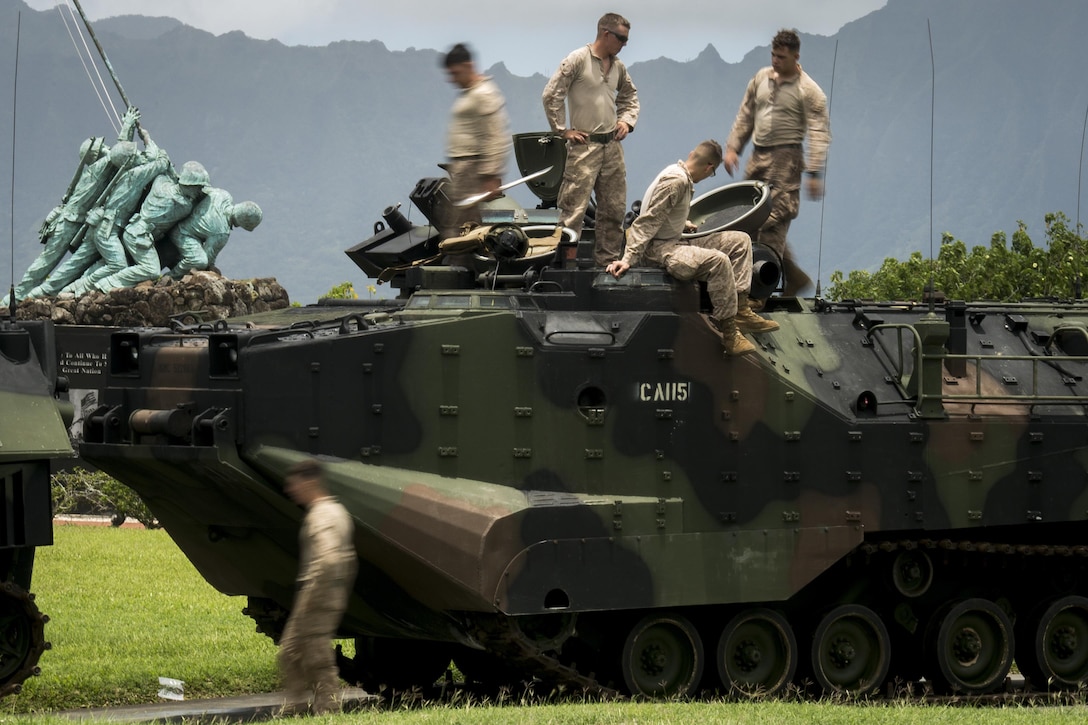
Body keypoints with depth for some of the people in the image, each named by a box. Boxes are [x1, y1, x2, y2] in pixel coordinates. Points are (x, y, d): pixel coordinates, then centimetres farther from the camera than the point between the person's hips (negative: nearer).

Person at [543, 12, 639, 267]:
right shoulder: (577, 60, -9)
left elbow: (630, 96, 29)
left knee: (614, 208, 10)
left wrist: (626, 121, 13)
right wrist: (563, 130, -10)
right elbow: (551, 95, -11)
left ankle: (608, 260, 19)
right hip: (584, 145, -7)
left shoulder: (618, 66, 11)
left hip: (612, 145, 7)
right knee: (574, 208, -10)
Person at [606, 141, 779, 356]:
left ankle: (740, 311, -2)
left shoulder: (683, 177, 11)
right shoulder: (675, 181, -20)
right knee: (718, 260, -33)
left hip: (677, 241, 11)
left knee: (740, 240, 7)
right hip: (659, 249, -11)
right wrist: (628, 259, -27)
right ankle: (728, 332, -27)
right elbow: (646, 222, -23)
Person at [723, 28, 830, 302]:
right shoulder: (761, 79, 12)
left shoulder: (809, 91, -6)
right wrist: (732, 147, 10)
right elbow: (745, 117, 20)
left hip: (786, 158, -7)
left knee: (773, 222, -12)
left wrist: (814, 172, -18)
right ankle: (794, 277, 17)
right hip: (758, 156, 7)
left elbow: (819, 133, -10)